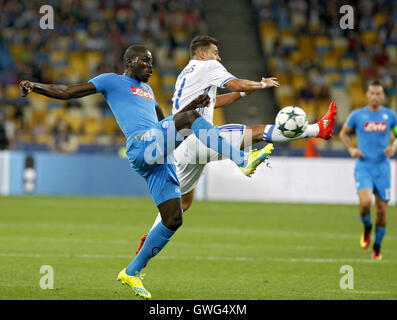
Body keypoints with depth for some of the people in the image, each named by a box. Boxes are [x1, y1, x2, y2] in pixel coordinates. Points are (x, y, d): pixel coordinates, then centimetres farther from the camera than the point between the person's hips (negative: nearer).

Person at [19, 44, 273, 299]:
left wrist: (192, 105, 28)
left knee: (173, 219, 2)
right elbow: (68, 92, 9)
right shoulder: (112, 81, 13)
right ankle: (243, 160, -26)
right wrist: (36, 87, -5)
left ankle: (132, 272, 14)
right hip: (142, 145, -8)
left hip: (160, 158, 8)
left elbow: (166, 123, 42)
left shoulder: (147, 90, 34)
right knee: (190, 119, -25)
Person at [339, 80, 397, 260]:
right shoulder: (357, 115, 0)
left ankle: (377, 247, 22)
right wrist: (351, 149, -3)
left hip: (382, 168, 2)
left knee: (382, 210, 3)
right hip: (363, 167, -2)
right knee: (365, 202, -25)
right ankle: (367, 228, 8)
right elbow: (343, 133, 15)